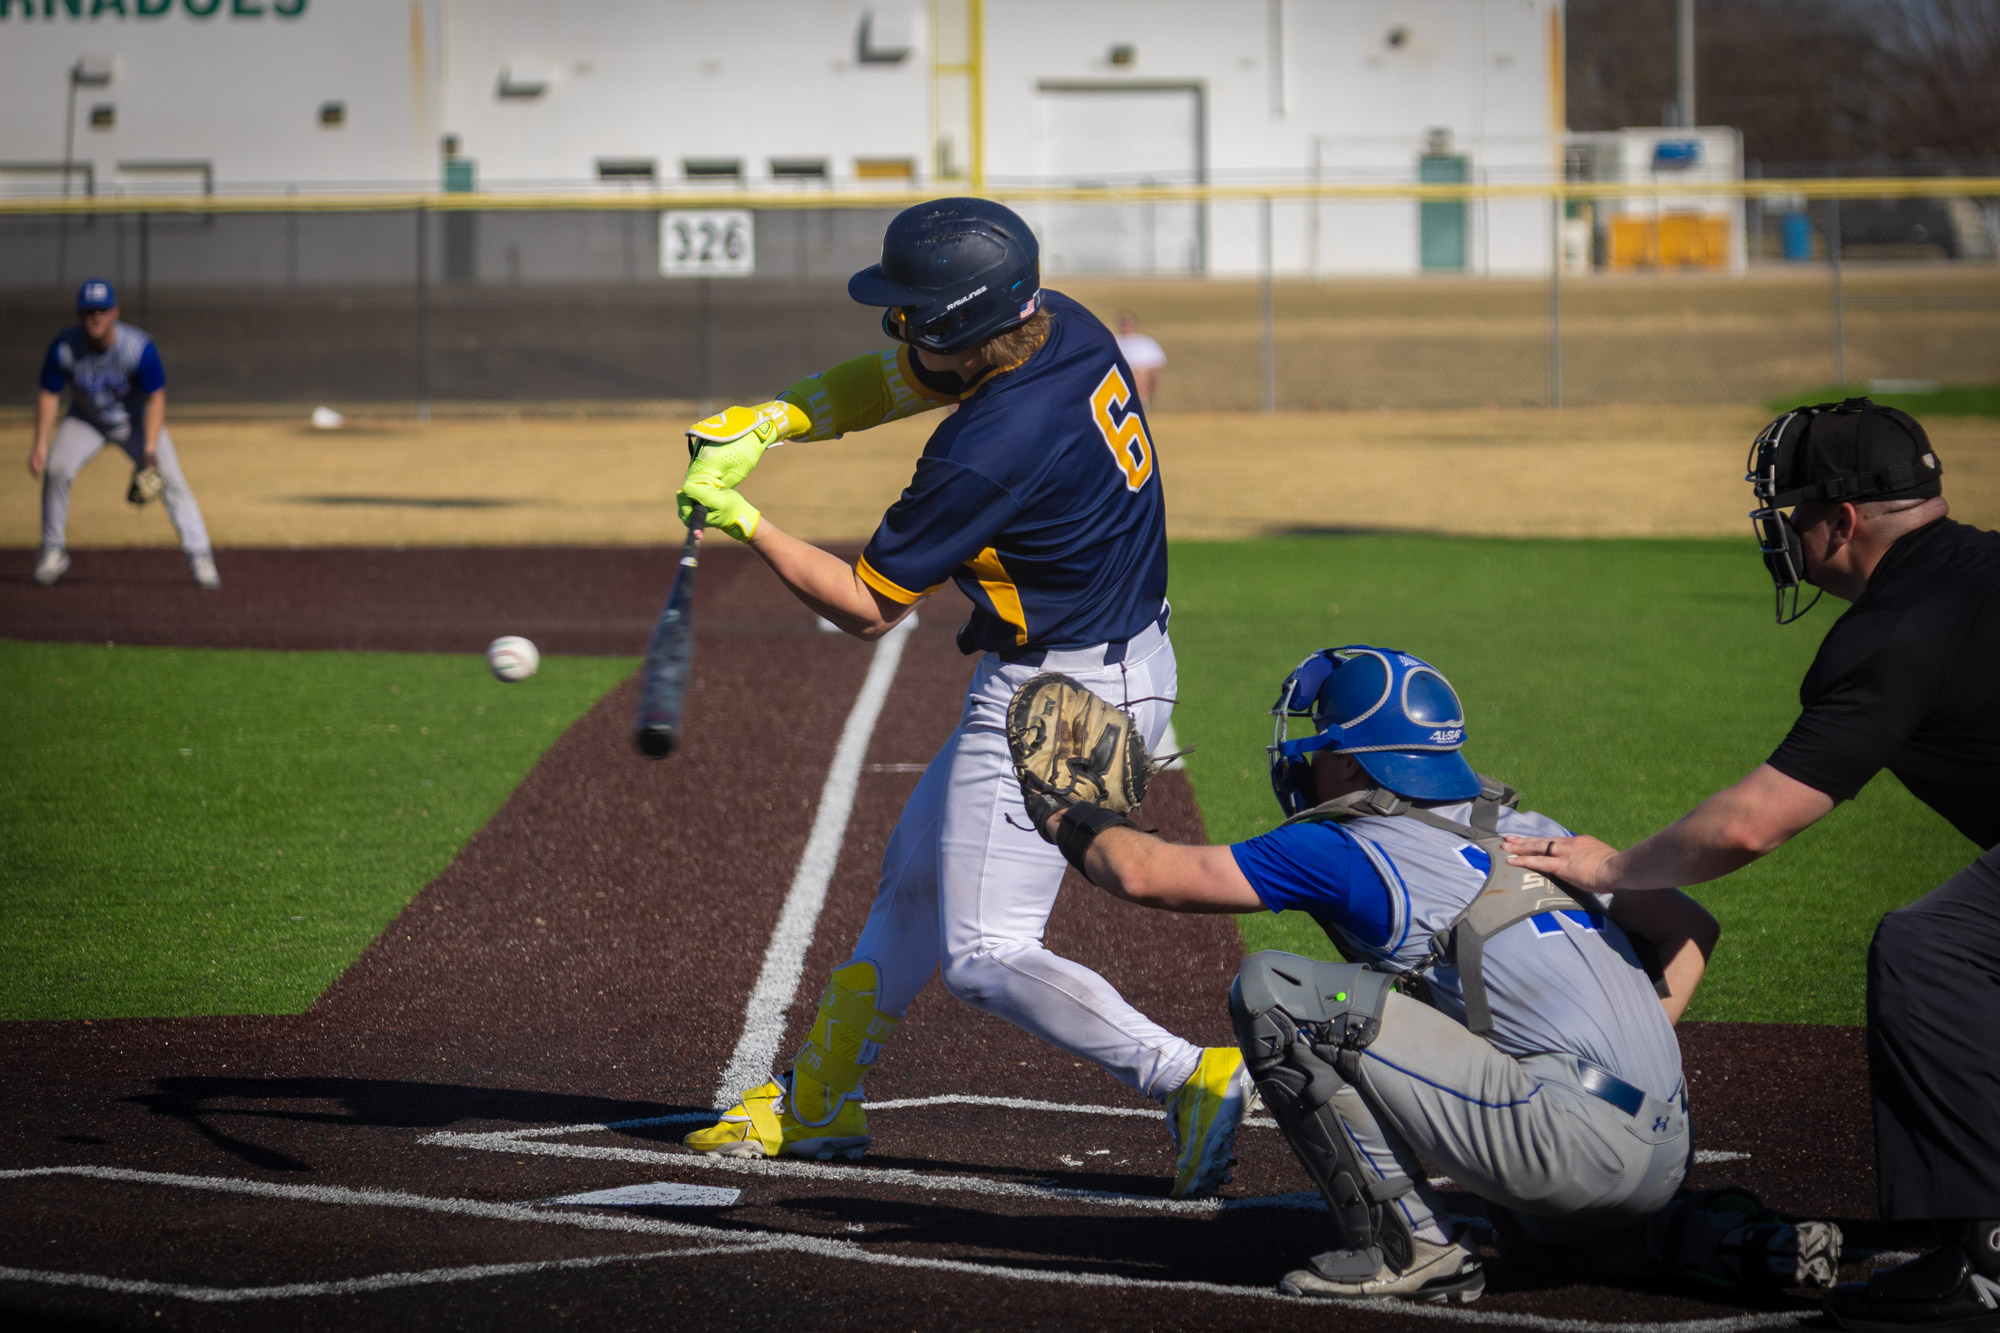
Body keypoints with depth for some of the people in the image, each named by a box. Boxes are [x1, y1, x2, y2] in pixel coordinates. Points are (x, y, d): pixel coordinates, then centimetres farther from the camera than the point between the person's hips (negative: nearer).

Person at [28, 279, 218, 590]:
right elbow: (48, 395, -12)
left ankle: (200, 556, -7)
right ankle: (52, 551, -4)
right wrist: (40, 444, -20)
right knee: (56, 469, -21)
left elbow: (156, 398, -23)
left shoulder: (139, 347, -28)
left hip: (135, 420, -1)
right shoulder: (64, 348, -23)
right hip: (86, 422, 1)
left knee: (172, 480, -15)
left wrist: (150, 448, -33)